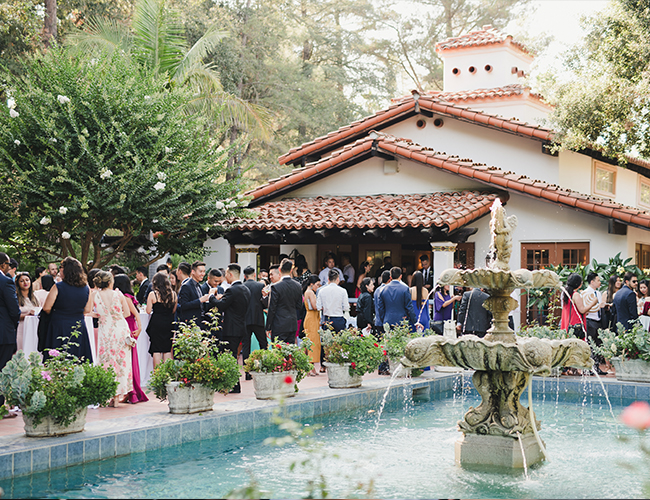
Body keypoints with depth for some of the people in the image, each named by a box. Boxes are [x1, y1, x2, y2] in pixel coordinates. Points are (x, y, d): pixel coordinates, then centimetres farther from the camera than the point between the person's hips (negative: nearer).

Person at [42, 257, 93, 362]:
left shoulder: (58, 287, -12)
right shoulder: (86, 289, 0)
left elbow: (46, 308, -9)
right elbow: (87, 310, 7)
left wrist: (55, 312, 10)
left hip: (59, 328, -4)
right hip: (79, 328, 4)